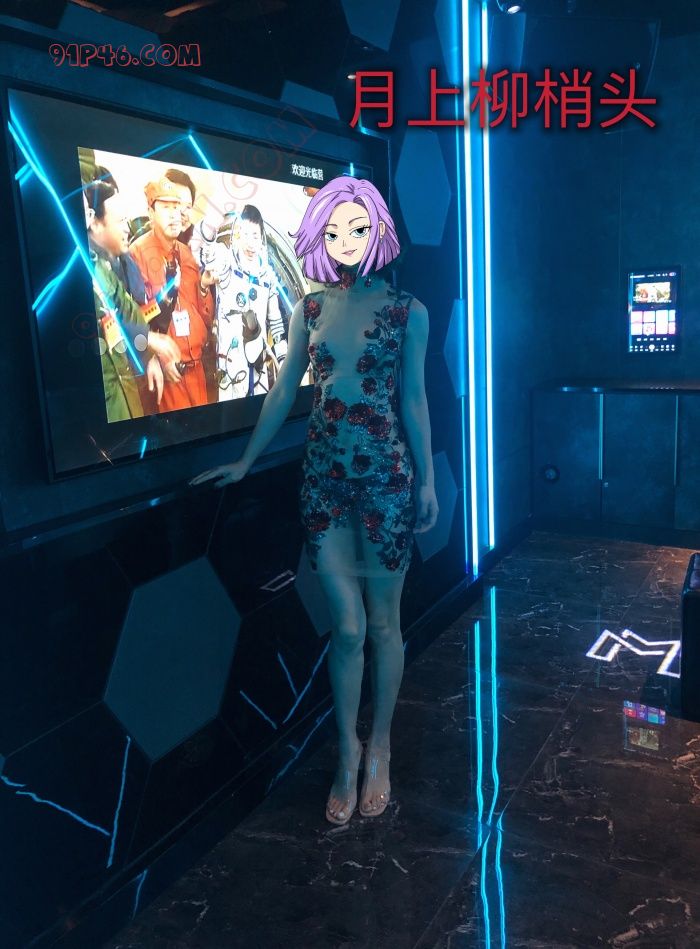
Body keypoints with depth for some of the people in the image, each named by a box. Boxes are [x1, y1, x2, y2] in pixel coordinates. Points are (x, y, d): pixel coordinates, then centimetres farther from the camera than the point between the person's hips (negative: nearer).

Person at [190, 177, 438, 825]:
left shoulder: (407, 311, 0)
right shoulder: (310, 310, 7)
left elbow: (413, 399, 2)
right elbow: (283, 393, 11)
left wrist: (427, 480, 2)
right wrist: (245, 462, 13)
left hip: (386, 476, -1)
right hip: (325, 477, 2)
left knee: (383, 623, 9)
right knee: (347, 627, 6)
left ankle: (379, 750, 29)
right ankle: (348, 752, 26)